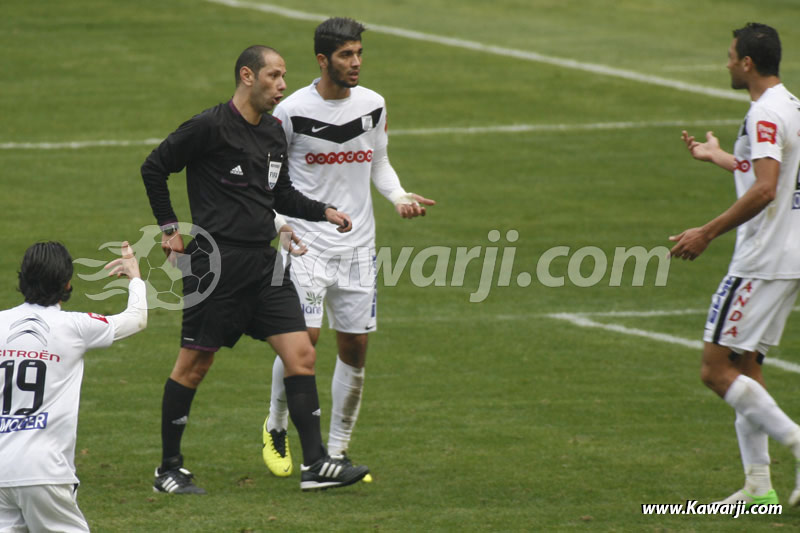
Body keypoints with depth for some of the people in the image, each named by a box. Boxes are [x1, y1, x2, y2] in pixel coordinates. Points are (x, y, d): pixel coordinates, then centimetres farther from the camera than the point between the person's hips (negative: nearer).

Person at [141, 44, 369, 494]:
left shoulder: (273, 132, 13)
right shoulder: (210, 127, -10)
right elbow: (154, 169, -3)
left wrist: (325, 212, 11)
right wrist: (170, 228, -1)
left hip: (263, 262, 7)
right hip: (217, 261, -7)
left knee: (302, 355, -2)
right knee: (194, 364, 1)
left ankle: (316, 464, -1)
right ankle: (169, 470, 12)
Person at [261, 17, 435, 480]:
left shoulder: (373, 104, 4)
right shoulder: (292, 111, -9)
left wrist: (399, 196, -1)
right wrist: (279, 221, -15)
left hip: (358, 246, 4)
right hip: (307, 243, -4)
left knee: (355, 349, 3)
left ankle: (338, 451, 17)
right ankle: (276, 429, 11)